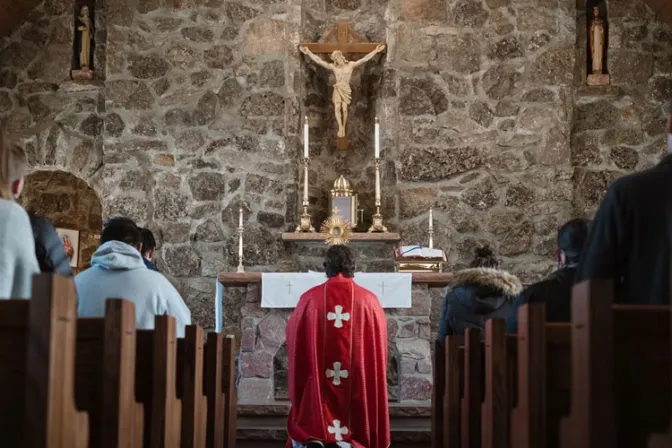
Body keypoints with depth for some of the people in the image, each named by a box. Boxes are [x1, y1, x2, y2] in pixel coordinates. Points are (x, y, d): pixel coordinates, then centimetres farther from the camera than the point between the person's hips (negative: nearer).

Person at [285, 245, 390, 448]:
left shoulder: (310, 298, -3)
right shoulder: (369, 300, -3)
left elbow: (293, 338, 10)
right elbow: (379, 346, 6)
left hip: (317, 386, 0)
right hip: (359, 383, 0)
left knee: (314, 427, 10)